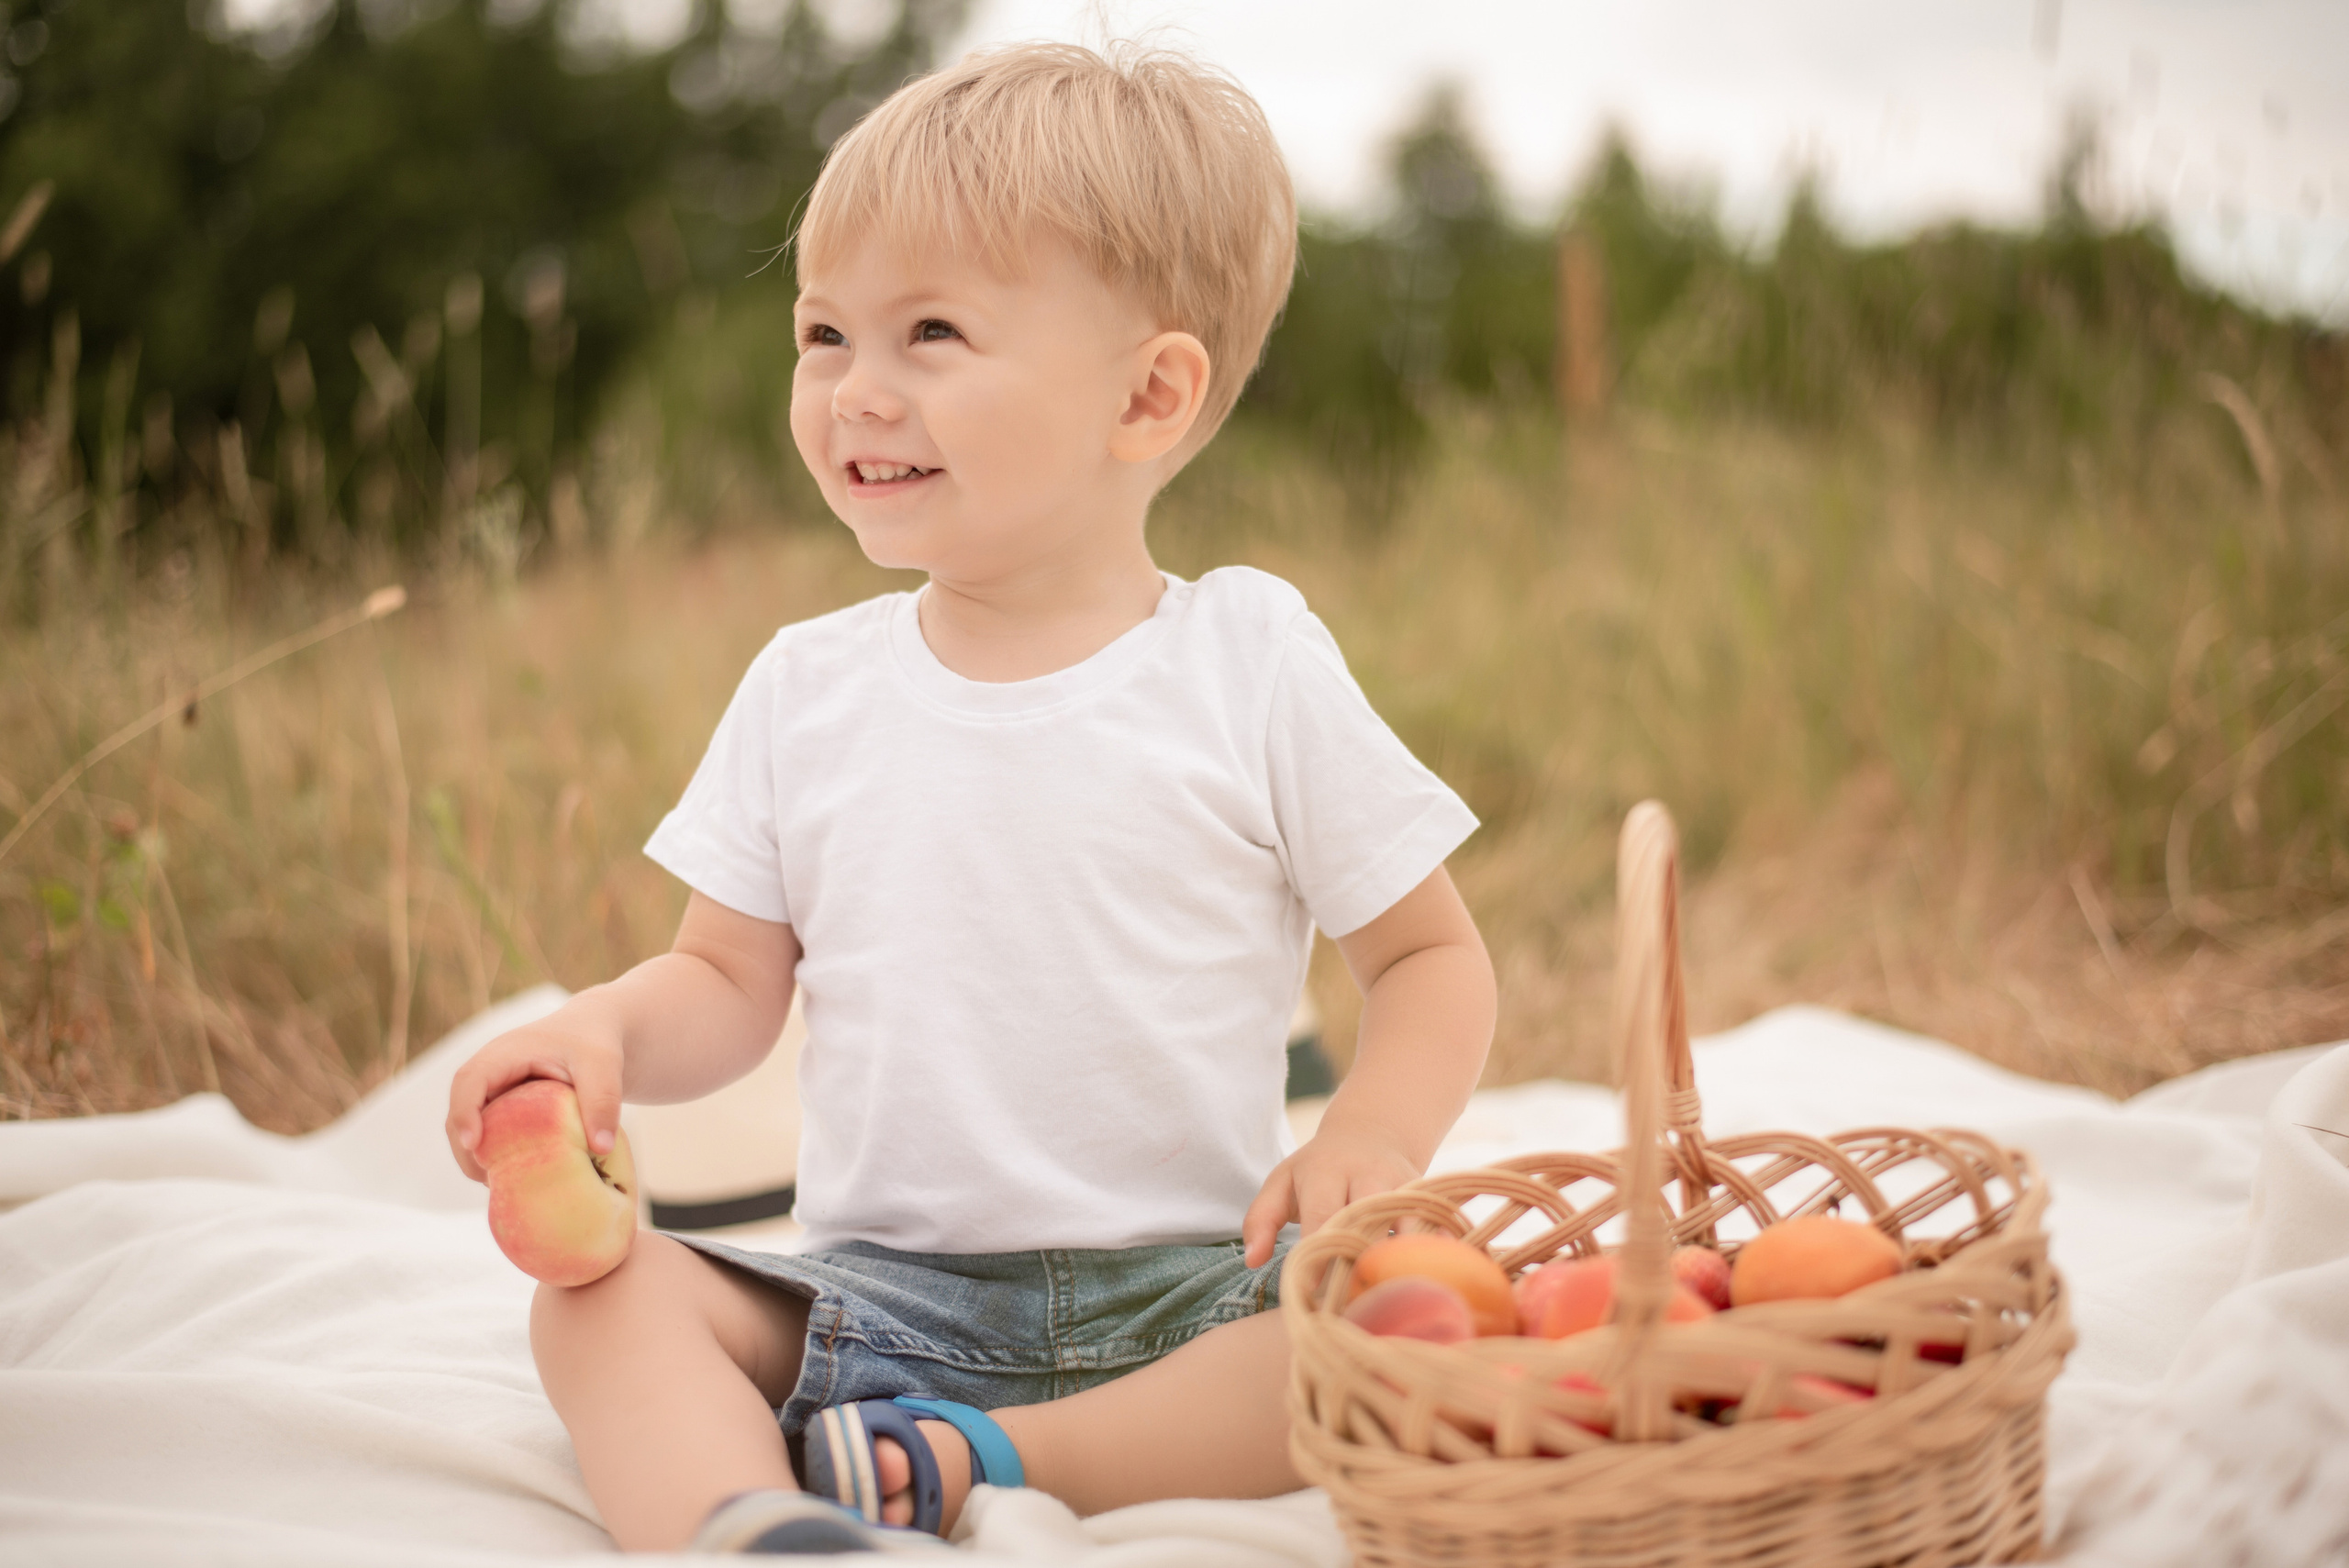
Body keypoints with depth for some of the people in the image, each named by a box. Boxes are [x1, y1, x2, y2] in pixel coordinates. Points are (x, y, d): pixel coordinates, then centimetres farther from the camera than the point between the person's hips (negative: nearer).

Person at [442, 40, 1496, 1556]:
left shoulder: (1254, 663, -4)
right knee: (598, 1287, -17)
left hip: (1189, 1299, -2)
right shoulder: (806, 688, 5)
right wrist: (606, 1033, -13)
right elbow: (730, 983, 9)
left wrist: (1371, 1137, -18)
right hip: (880, 1298, 3)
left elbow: (1434, 956, 1)